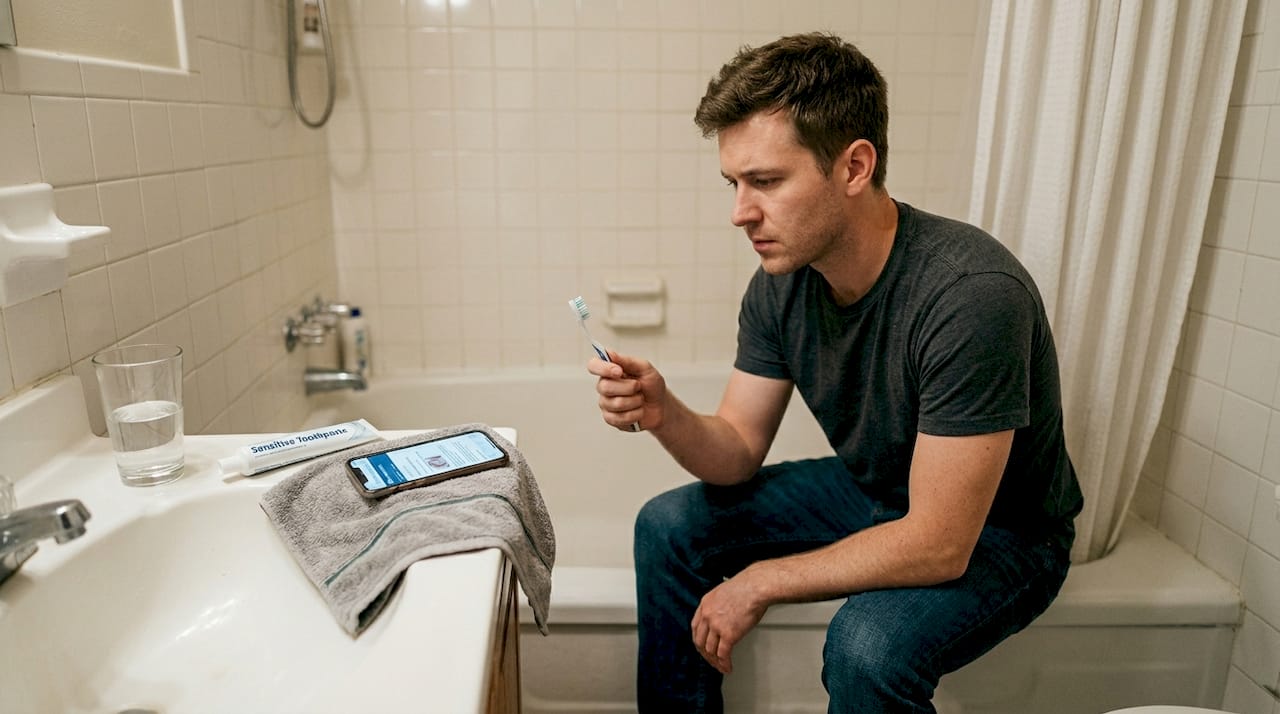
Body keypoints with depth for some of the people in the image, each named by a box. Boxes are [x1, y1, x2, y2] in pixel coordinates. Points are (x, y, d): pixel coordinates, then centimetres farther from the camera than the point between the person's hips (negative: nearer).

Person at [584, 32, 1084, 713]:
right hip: (870, 491, 6)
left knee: (867, 645, -34)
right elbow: (738, 455, -6)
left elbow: (939, 545, -31)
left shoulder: (973, 293, -33)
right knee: (669, 525, -1)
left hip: (995, 535, -6)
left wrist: (759, 583, -22)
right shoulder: (780, 282, -11)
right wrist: (664, 415, -28)